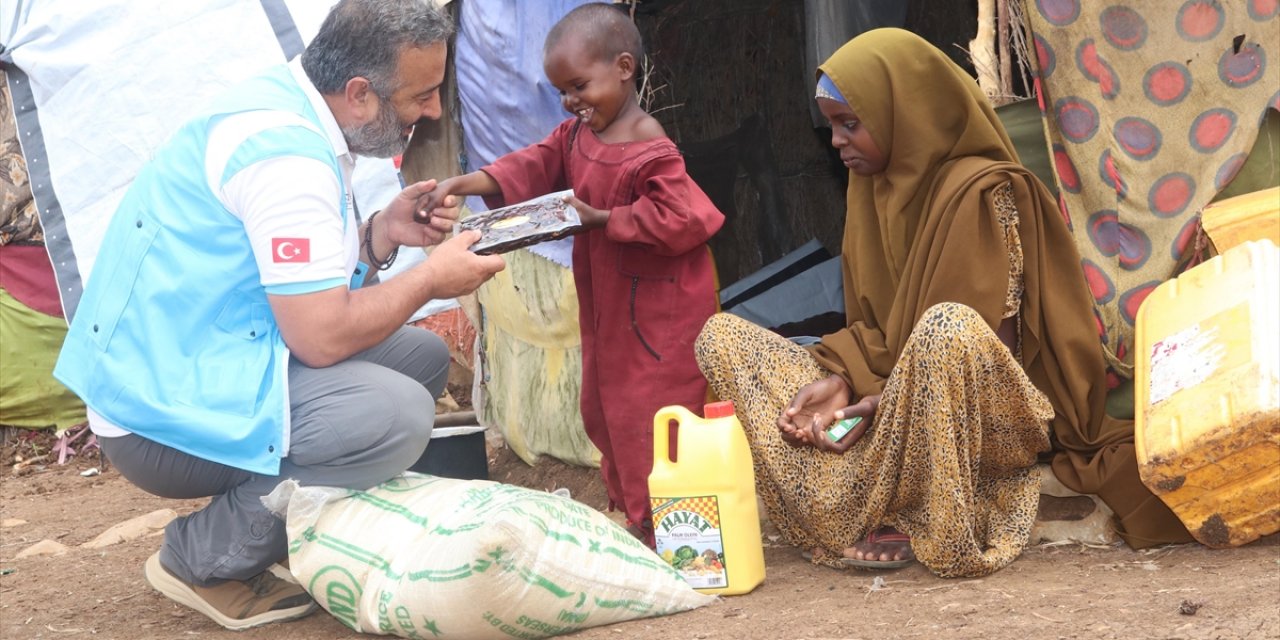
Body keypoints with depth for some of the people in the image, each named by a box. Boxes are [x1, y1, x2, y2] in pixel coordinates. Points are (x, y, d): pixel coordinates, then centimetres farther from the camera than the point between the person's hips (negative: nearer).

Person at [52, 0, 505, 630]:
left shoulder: (283, 101, 6)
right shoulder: (286, 153, -24)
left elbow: (297, 266, 15)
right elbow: (323, 335, -24)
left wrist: (381, 232, -1)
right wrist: (429, 279, -11)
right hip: (162, 414, -10)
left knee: (423, 358, 9)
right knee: (397, 414, -26)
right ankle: (203, 556, -9)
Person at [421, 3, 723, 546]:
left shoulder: (650, 149, -21)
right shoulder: (575, 135, 6)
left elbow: (679, 217, -26)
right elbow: (533, 166, -1)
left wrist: (601, 218, -22)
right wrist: (468, 183, -17)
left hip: (657, 307, -9)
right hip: (607, 305, 10)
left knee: (651, 413, -4)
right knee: (604, 410, 15)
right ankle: (635, 513, 26)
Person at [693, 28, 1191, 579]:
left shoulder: (980, 191, -13)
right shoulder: (873, 187, 8)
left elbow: (992, 345, -17)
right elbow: (871, 327, 9)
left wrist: (888, 402, -22)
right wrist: (840, 380, -12)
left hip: (991, 416, -8)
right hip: (892, 399, 8)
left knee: (946, 328, -41)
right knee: (720, 337, -3)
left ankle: (935, 527, -20)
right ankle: (885, 508, -17)